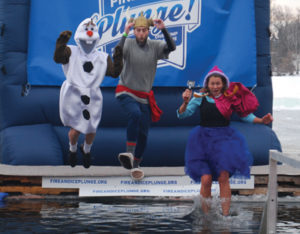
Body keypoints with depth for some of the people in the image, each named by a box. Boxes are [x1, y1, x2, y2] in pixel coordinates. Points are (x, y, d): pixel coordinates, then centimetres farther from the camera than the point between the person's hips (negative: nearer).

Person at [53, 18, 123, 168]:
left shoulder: (102, 58, 12)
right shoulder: (71, 52, 2)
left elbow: (114, 73, 2)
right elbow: (58, 58, -17)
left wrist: (117, 60, -14)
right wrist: (60, 45, -35)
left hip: (92, 98, 3)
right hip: (73, 95, -3)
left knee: (91, 131, 9)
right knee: (76, 130, -8)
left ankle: (86, 150, 44)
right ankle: (73, 149, 27)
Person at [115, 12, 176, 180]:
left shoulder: (154, 46, -3)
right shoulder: (129, 44, -10)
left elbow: (171, 47, -19)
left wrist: (163, 30, -32)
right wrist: (125, 33, -37)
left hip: (145, 96, 4)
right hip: (127, 92, -4)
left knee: (144, 133, 7)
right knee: (135, 114, -35)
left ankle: (135, 164, 26)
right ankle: (129, 153, -36)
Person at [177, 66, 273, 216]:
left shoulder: (231, 99, 1)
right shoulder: (200, 98, 1)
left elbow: (245, 115, 7)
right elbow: (182, 114, 0)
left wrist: (262, 120, -8)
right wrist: (185, 102, -20)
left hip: (224, 139, 0)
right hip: (204, 139, 0)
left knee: (223, 177, -11)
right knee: (206, 179, -8)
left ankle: (225, 215, -7)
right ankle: (205, 215, 7)